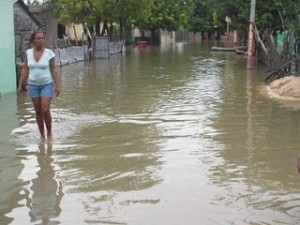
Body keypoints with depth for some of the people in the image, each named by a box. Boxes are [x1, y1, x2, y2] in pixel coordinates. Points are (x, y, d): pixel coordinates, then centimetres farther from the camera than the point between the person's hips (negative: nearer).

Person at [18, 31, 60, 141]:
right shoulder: (28, 53, 0)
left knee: (45, 110, -11)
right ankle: (42, 135, 19)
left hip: (47, 84, -3)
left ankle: (49, 133, 9)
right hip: (33, 85, 3)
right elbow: (25, 70, 5)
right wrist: (20, 85, 2)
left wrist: (57, 85, -8)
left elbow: (53, 70, -4)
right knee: (38, 111, 7)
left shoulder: (49, 53, -7)